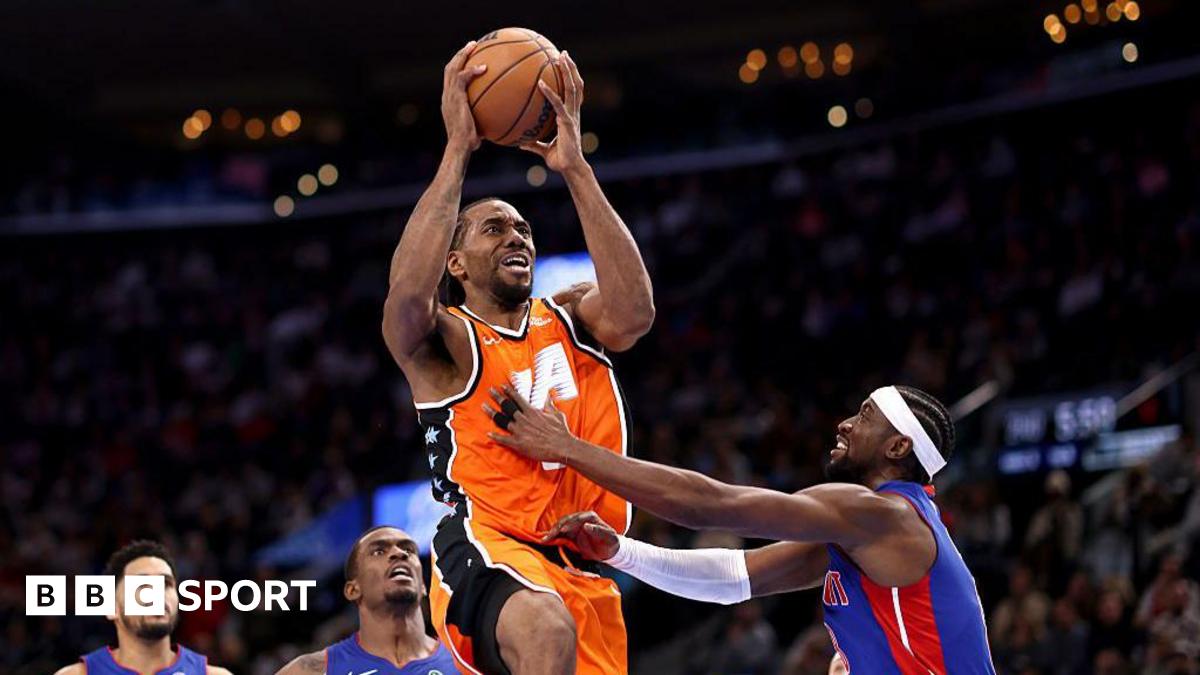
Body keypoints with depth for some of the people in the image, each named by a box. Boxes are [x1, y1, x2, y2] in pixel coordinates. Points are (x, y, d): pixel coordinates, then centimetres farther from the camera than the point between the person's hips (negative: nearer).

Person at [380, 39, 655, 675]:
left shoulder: (571, 318, 17)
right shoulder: (444, 342, 6)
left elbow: (634, 313, -7)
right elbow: (407, 295, -20)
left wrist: (575, 167, -9)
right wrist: (458, 150, -16)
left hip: (582, 569, 6)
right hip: (486, 550, -6)